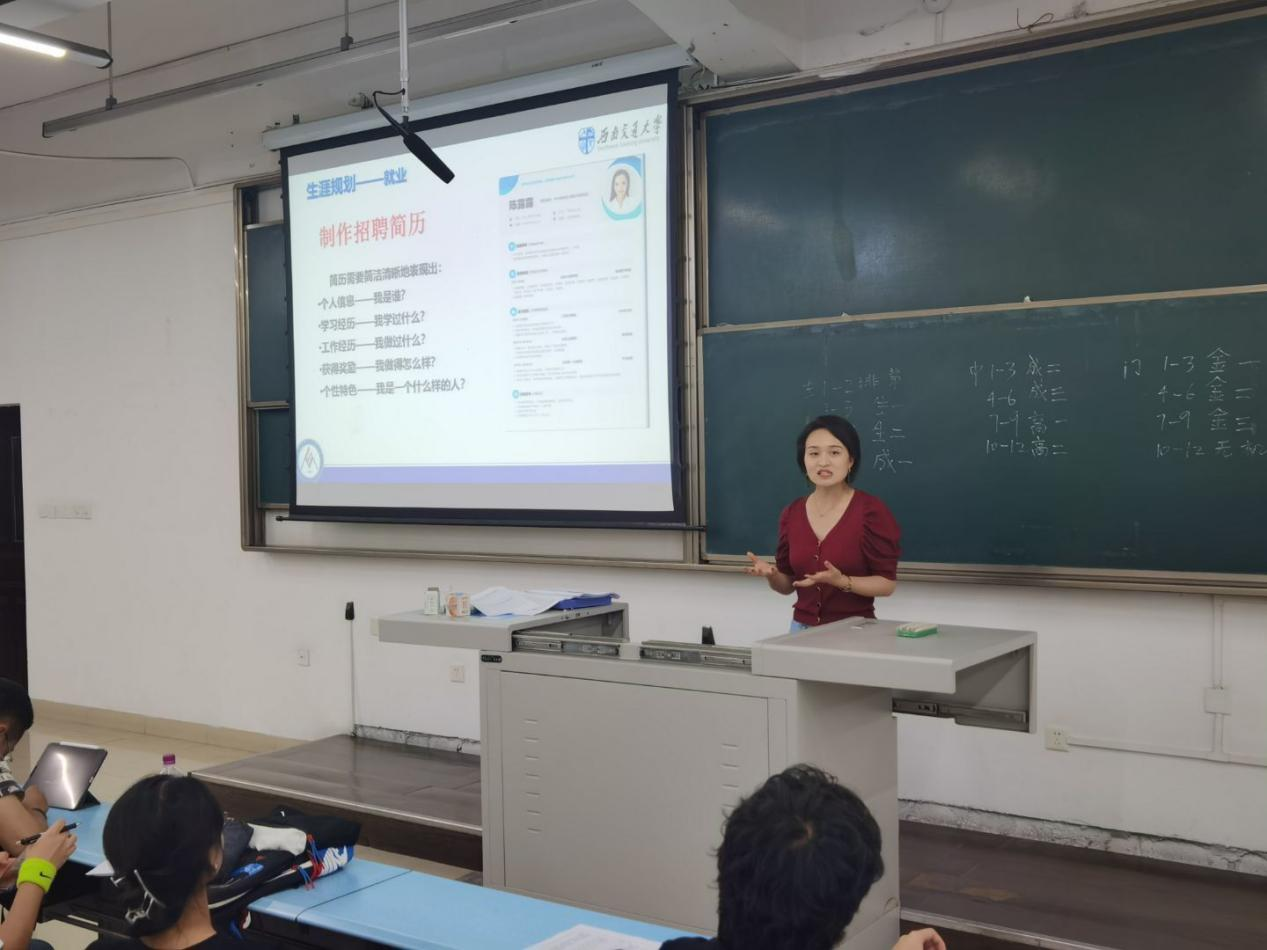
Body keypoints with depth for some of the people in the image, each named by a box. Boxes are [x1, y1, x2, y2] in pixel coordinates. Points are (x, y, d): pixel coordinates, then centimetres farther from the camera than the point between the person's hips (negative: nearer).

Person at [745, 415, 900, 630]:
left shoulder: (872, 510, -11)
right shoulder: (792, 514, 2)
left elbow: (887, 583, -9)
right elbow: (788, 584, 9)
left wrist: (842, 581, -23)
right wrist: (771, 574, -11)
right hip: (803, 629, 4)